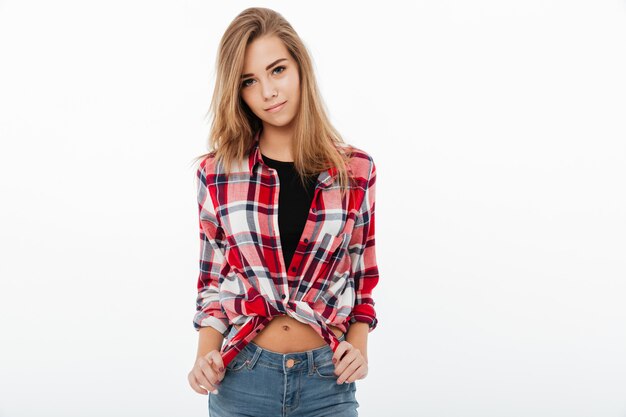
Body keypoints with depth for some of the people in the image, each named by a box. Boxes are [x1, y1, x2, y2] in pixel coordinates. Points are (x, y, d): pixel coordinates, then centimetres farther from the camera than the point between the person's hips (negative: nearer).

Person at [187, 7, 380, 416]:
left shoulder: (355, 170, -2)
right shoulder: (217, 171, -2)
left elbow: (363, 279, 6)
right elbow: (212, 280, 5)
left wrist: (358, 346, -8)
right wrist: (206, 354, -8)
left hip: (327, 381, 0)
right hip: (241, 378, 0)